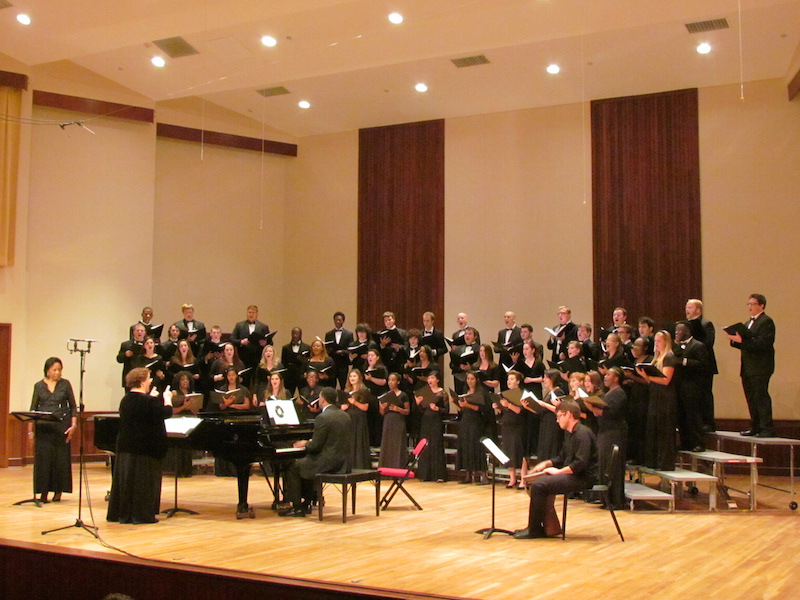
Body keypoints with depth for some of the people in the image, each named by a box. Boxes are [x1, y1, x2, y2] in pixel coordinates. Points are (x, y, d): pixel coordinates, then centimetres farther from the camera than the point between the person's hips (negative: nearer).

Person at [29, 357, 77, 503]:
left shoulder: (65, 384, 5)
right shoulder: (39, 386, 7)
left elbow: (72, 406, 6)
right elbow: (33, 408, 8)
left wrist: (73, 425, -4)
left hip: (62, 426, 0)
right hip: (43, 427, 1)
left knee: (61, 458, 1)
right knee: (43, 458, -2)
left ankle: (58, 491, 12)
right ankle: (43, 492, 5)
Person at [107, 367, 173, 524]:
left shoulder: (125, 400, 7)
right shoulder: (149, 401, -18)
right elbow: (167, 413, -11)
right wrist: (167, 398, 6)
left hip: (125, 446, 8)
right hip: (145, 448, -8)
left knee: (124, 479, 13)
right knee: (144, 481, 0)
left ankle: (119, 512, 20)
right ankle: (141, 514, 4)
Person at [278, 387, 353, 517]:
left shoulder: (323, 418, -17)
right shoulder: (345, 416, 9)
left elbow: (315, 446, -17)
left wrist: (305, 444, 5)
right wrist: (310, 443, 21)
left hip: (328, 462, -9)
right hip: (343, 461, 9)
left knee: (293, 469, 5)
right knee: (307, 465, 29)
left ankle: (297, 507, 5)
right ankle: (306, 503, 31)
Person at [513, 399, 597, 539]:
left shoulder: (583, 433, -17)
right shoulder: (569, 433, 15)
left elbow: (581, 463, -26)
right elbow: (562, 458, 25)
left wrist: (559, 471, -19)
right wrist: (546, 463, 8)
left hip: (583, 478, -11)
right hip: (572, 474, 11)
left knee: (538, 485, -19)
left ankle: (534, 530, -8)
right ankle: (550, 527, 10)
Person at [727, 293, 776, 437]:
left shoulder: (766, 322, -8)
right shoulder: (748, 323, 21)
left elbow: (762, 344, -20)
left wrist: (741, 341, -23)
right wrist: (735, 339, 0)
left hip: (760, 367, -9)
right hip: (748, 368, 9)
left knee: (761, 397, -9)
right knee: (751, 398, 11)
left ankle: (767, 429, -6)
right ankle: (755, 427, 18)